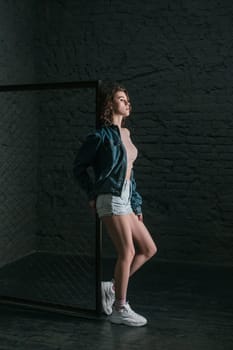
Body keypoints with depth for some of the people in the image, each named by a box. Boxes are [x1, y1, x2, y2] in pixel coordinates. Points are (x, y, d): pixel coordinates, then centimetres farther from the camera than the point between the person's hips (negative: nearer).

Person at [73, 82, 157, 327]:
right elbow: (79, 166, 1)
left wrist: (136, 205, 17)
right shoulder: (100, 135, -6)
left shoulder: (125, 134, 17)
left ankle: (111, 287, 16)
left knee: (148, 249, 6)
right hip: (111, 199, -8)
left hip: (124, 200, 8)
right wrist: (92, 194, 1)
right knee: (127, 252, -7)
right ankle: (120, 309, 7)